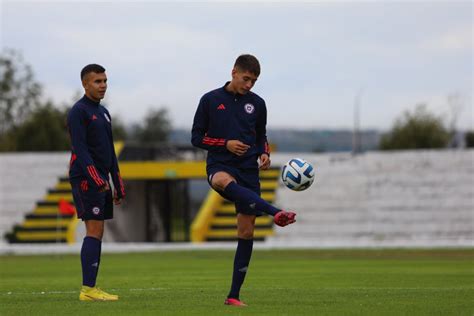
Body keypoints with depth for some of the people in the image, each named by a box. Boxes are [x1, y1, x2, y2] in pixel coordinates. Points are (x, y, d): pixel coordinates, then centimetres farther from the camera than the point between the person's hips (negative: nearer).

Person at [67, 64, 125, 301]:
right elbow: (80, 149, -17)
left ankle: (91, 288, 7)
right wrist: (97, 179, -26)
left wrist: (118, 186, 19)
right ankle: (88, 289, -13)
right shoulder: (78, 112, -8)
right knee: (94, 231, -12)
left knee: (97, 234, 6)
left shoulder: (103, 113, 20)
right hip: (86, 180, -9)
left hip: (102, 180, 9)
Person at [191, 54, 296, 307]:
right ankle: (276, 213, -62)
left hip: (248, 170, 3)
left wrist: (264, 154, -1)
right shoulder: (210, 100, 2)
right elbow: (196, 137, 3)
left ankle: (234, 295, 5)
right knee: (223, 181, -42)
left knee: (246, 232, -2)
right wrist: (225, 144, -11)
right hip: (219, 165, -3)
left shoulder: (257, 103, 10)